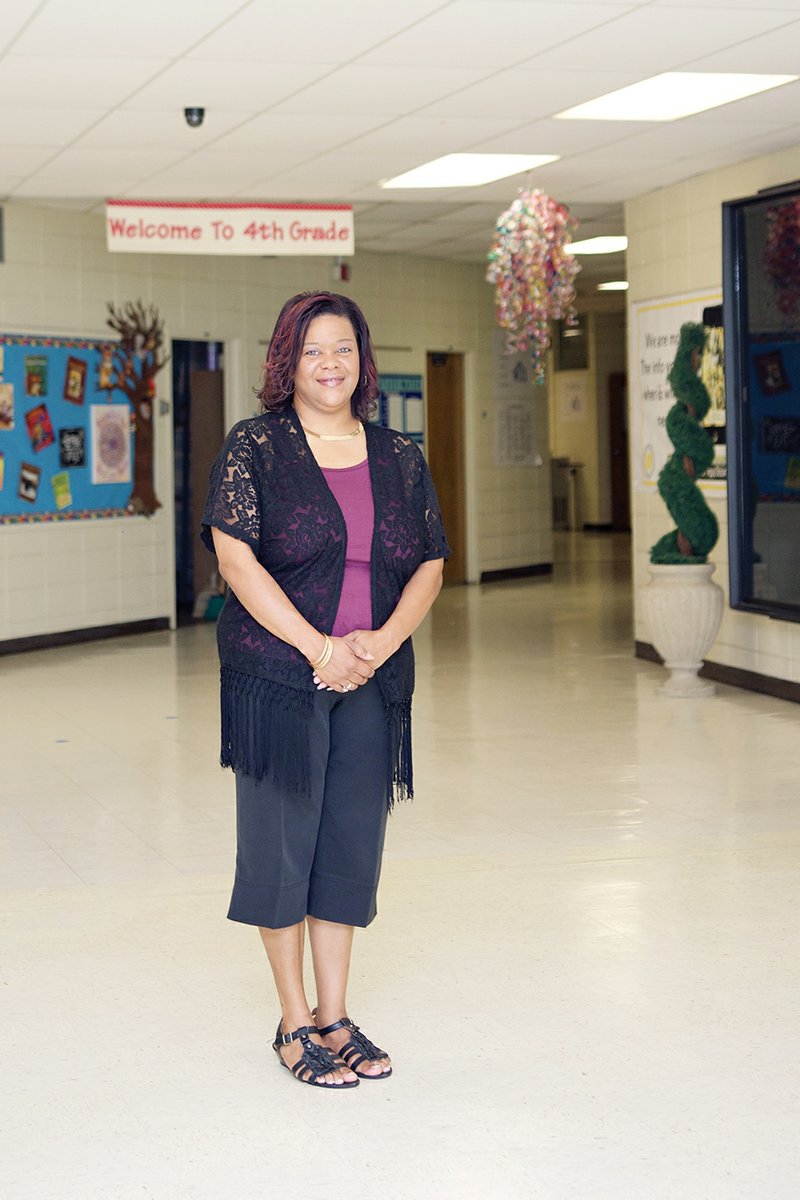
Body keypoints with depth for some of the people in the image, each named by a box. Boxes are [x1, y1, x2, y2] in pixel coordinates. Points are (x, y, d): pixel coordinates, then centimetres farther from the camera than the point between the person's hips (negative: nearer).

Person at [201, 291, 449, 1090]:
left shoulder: (399, 458, 10)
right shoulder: (254, 447, -2)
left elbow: (430, 567, 9)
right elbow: (235, 556, -11)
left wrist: (381, 641, -9)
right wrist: (318, 646, -17)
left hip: (372, 684, 4)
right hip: (276, 678, -4)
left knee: (351, 844, 9)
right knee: (281, 840, 3)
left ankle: (335, 1017, 22)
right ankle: (294, 1023, 17)